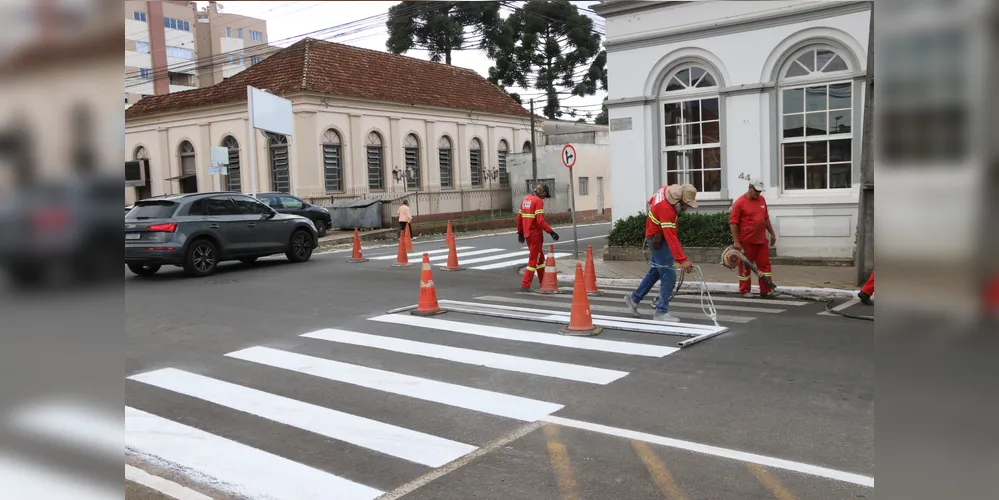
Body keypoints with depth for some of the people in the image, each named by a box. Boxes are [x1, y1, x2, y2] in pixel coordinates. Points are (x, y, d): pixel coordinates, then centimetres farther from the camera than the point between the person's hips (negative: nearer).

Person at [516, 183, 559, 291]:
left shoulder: (525, 199, 12)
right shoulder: (538, 201, -13)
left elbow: (519, 218, 15)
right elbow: (540, 220, -23)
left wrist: (520, 232, 22)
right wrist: (551, 232, -22)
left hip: (527, 234, 8)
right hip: (535, 235, -8)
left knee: (540, 258, 20)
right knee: (533, 260, -1)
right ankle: (525, 285, -3)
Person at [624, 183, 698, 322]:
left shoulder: (666, 189, -6)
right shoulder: (666, 209, -33)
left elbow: (652, 200, 16)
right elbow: (671, 237, -38)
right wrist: (682, 260, -41)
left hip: (657, 235, 10)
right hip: (659, 240, -10)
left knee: (656, 271, 20)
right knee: (668, 276, -9)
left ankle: (634, 298, 30)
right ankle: (661, 312, -4)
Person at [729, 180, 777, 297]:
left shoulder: (762, 200, 10)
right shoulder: (740, 202, -11)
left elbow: (766, 218, 20)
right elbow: (733, 222, -13)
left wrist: (772, 233, 18)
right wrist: (736, 241, -17)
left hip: (761, 240, 6)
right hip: (746, 242, -6)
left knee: (765, 264, 7)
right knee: (745, 267, 4)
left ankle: (766, 290, 14)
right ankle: (745, 291, 14)